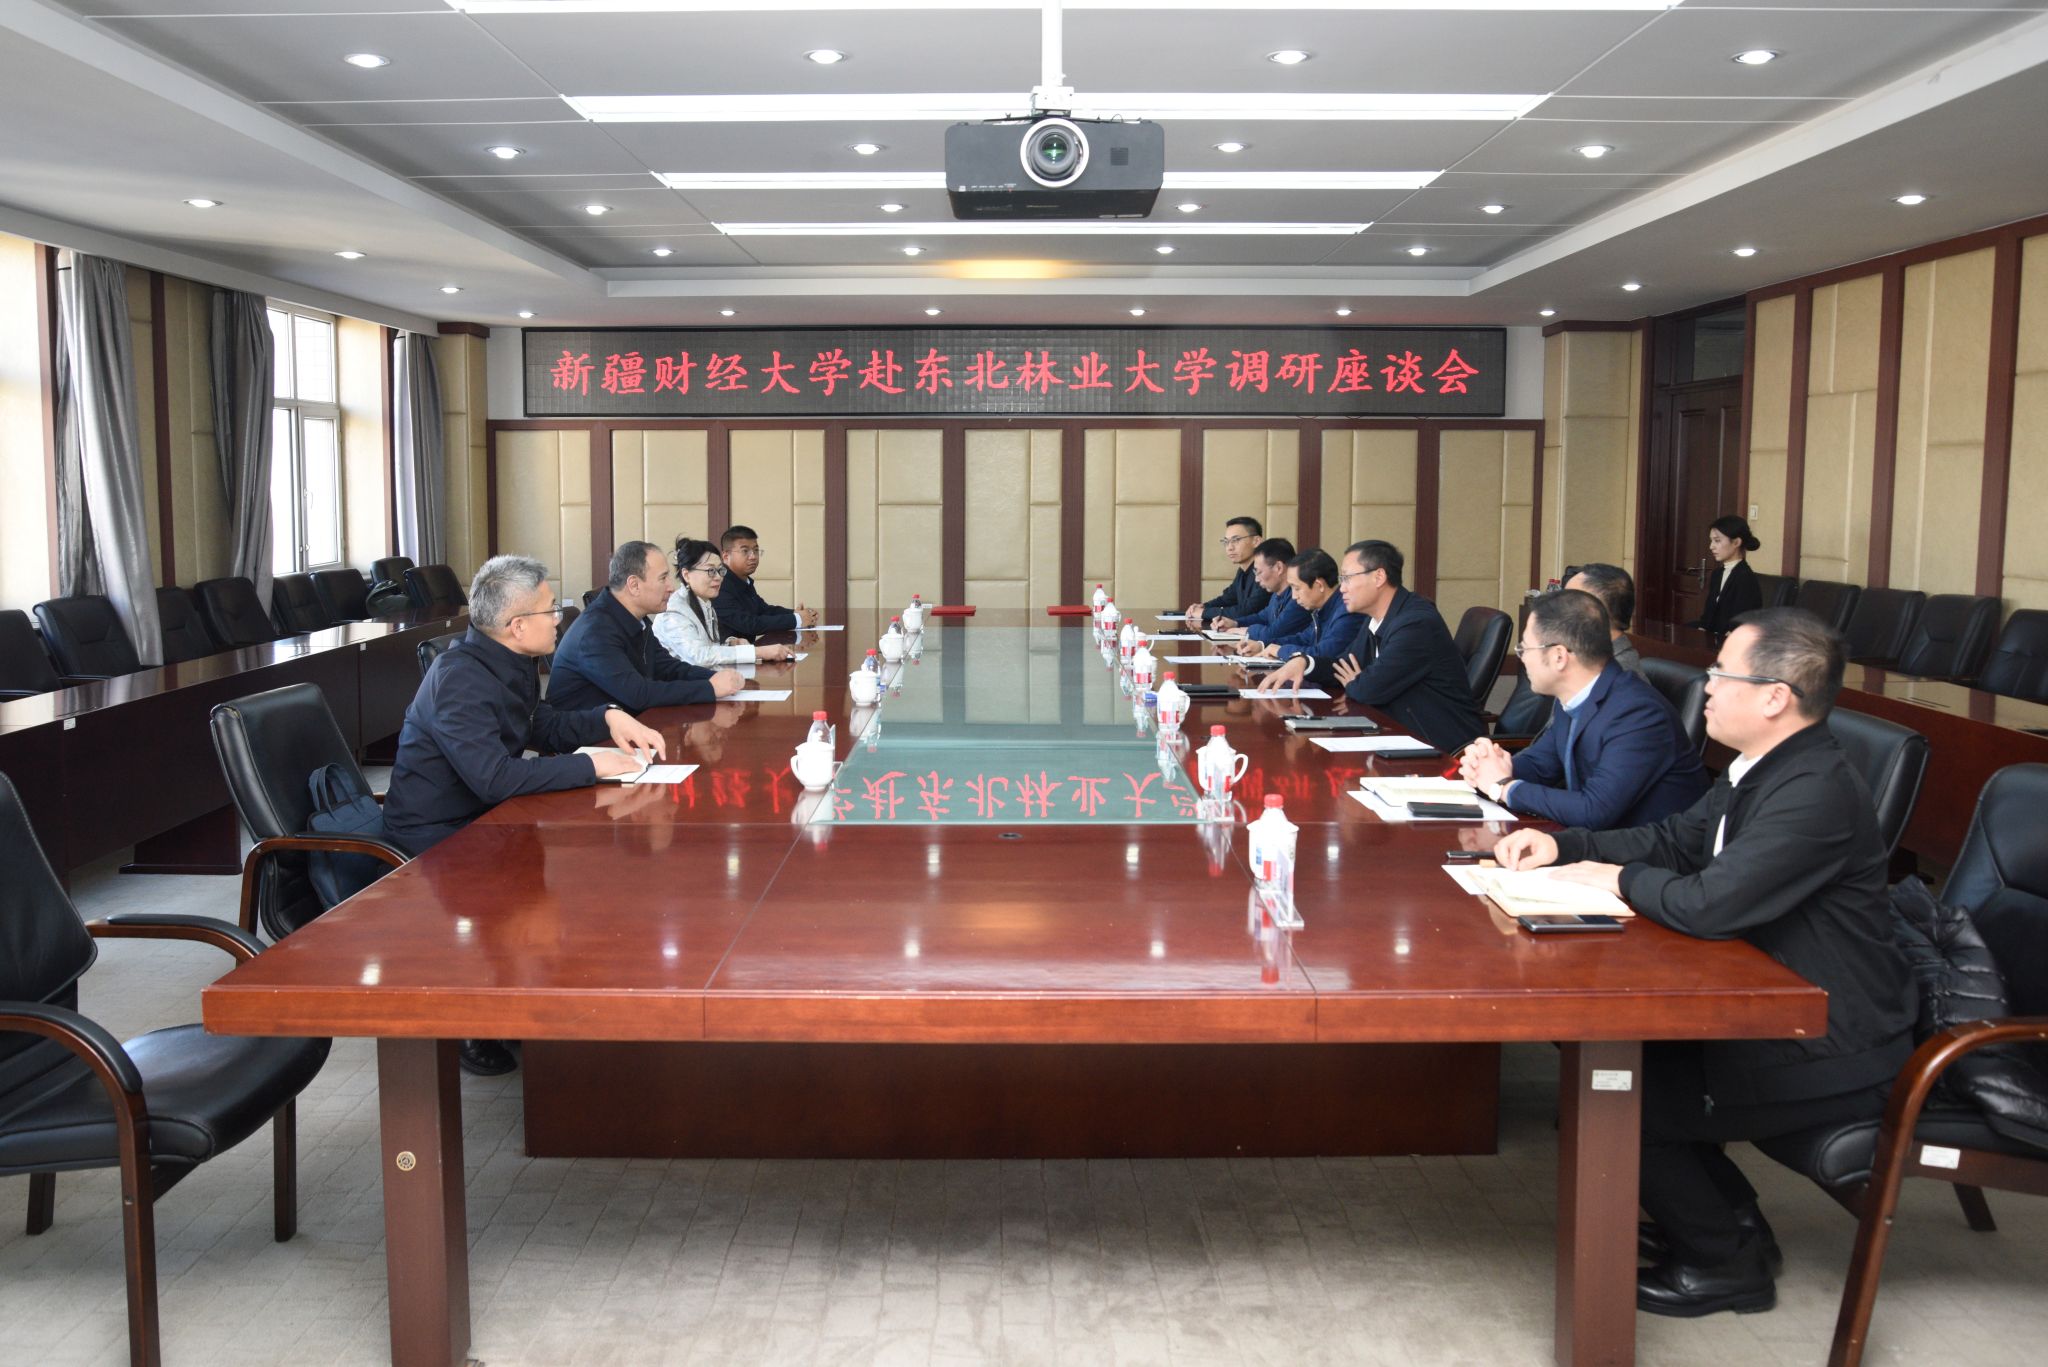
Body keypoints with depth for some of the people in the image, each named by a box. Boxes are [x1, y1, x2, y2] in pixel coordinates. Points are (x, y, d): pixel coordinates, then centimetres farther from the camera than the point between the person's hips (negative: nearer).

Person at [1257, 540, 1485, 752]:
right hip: (1404, 732, 8)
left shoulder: (1417, 622, -23)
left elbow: (1371, 689, -24)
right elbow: (1347, 666, 15)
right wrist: (1303, 662, -4)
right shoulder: (1376, 618, 7)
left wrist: (1352, 685, -1)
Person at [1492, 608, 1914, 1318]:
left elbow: (1708, 905, -32)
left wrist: (1623, 878, -12)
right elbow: (1674, 840, 15)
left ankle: (1724, 1263, 11)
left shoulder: (1818, 791, -28)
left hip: (1833, 1055, -10)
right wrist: (1561, 846, 2)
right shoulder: (1766, 769, 5)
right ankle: (1725, 1217, 24)